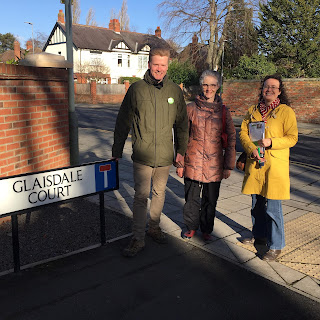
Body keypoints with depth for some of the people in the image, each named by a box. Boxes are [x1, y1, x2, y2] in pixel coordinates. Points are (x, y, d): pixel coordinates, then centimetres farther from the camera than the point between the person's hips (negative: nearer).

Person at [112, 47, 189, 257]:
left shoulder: (175, 91, 4)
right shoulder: (136, 89, -1)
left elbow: (182, 124, 11)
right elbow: (123, 122, 3)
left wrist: (181, 150, 7)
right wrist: (117, 150, 4)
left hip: (165, 155, 3)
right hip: (142, 155, -2)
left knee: (159, 193, 15)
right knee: (141, 196, -3)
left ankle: (154, 227, 34)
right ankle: (138, 238, 8)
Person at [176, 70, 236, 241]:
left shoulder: (223, 111, 2)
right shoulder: (191, 108, 0)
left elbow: (231, 139, 4)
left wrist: (228, 166, 2)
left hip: (214, 165, 1)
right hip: (193, 162, 0)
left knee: (210, 200, 10)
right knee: (191, 198, 8)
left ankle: (207, 230, 31)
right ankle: (191, 227, 31)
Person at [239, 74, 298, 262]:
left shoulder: (286, 111, -3)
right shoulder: (253, 111, 12)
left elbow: (292, 138, -5)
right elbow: (243, 132, 7)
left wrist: (271, 142, -20)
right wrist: (252, 149, -10)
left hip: (275, 166, -5)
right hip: (255, 164, 5)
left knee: (272, 208, -4)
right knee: (257, 204, 15)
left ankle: (276, 246, 10)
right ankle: (259, 236, 34)